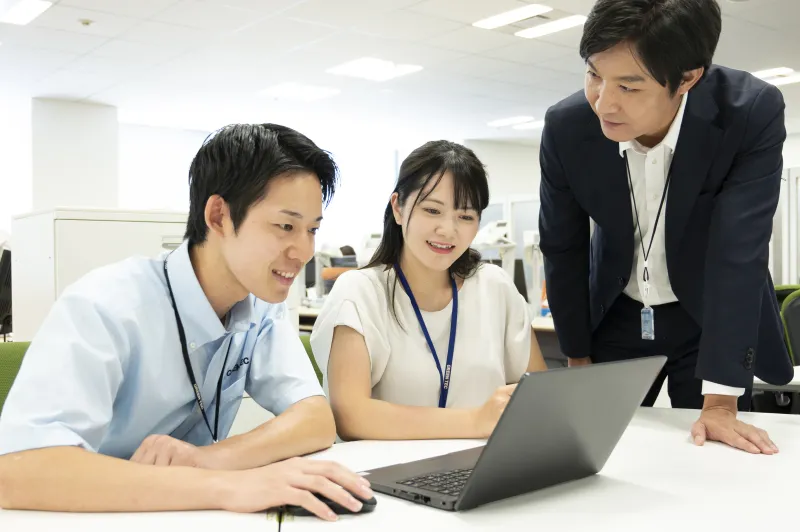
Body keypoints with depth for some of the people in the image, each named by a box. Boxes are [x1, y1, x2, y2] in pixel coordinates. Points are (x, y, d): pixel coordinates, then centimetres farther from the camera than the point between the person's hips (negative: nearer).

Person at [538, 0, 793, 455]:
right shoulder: (565, 127, -20)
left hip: (711, 316, -1)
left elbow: (739, 255, -28)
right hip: (615, 315, 2)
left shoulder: (753, 113, -26)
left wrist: (720, 400, -28)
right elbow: (562, 249, -7)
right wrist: (578, 357, 0)